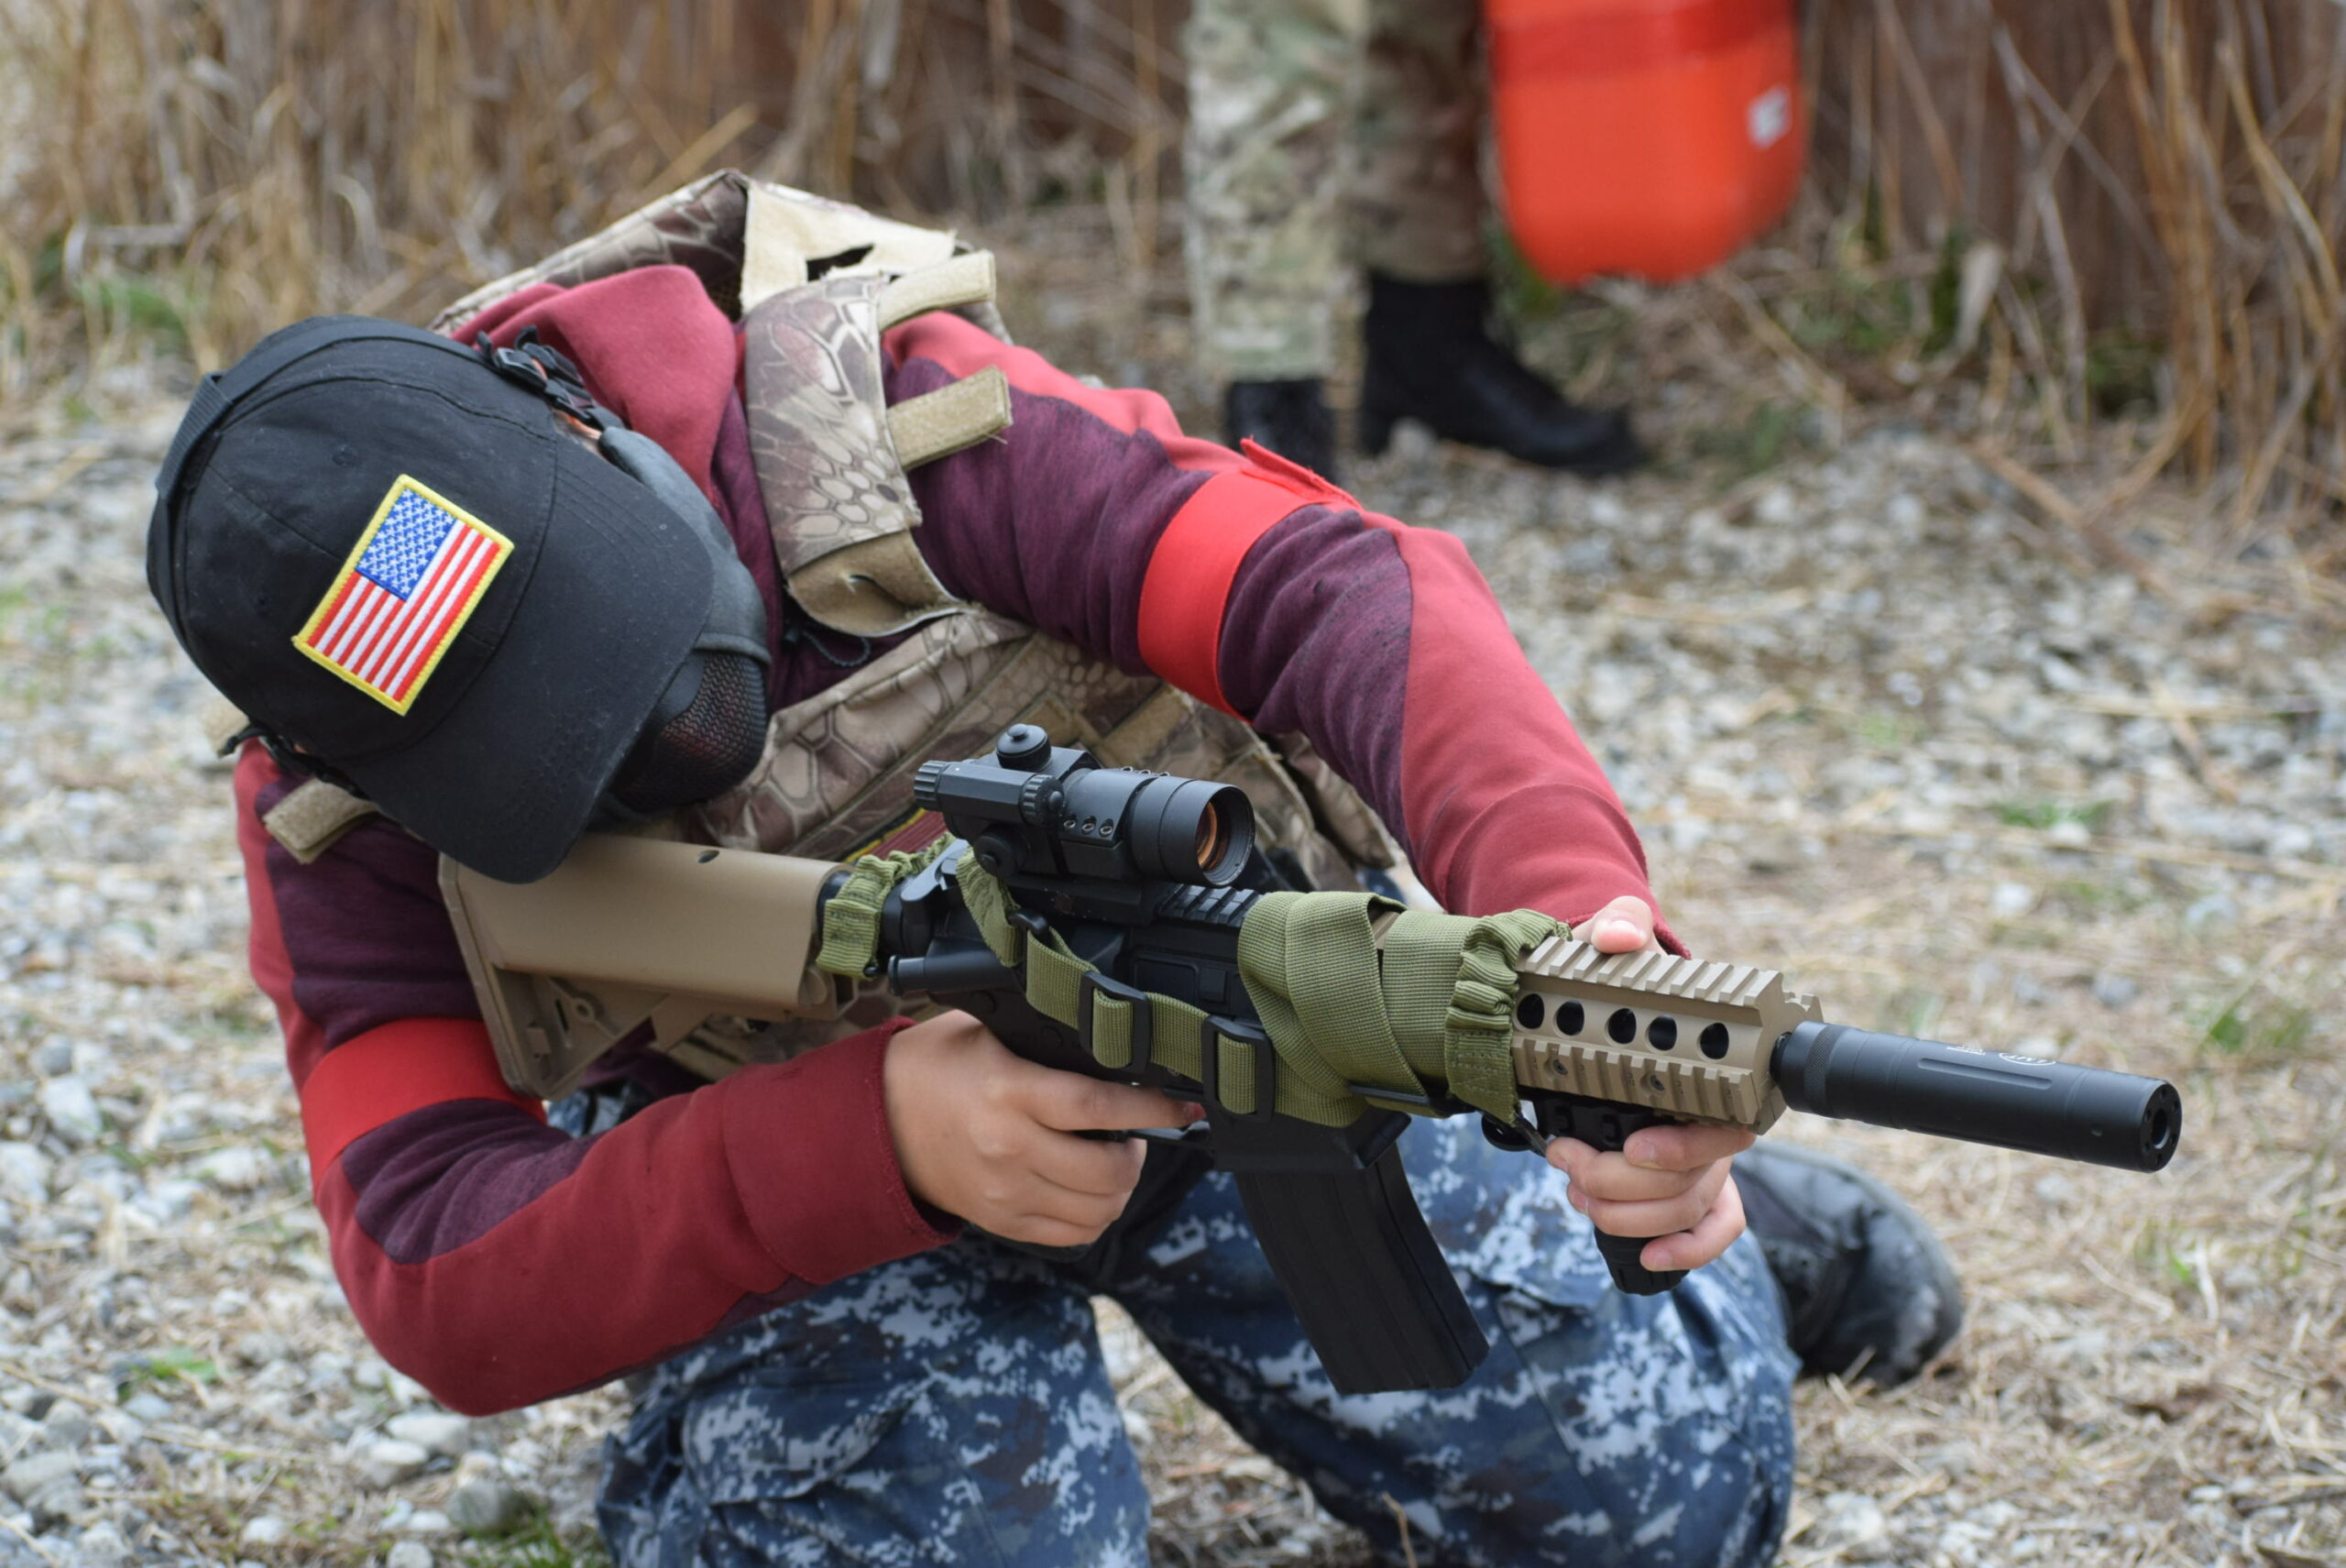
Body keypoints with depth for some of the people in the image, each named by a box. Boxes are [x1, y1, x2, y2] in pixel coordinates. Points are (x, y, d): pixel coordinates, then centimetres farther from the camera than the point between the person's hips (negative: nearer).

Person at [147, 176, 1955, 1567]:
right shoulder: (346, 812, -21)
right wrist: (878, 1135, -46)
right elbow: (435, 1275, -29)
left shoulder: (859, 410, -28)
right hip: (787, 1151, 0)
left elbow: (1340, 589, -37)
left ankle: (1681, 1222, 24)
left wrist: (1569, 898, -57)